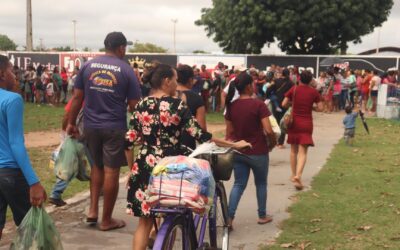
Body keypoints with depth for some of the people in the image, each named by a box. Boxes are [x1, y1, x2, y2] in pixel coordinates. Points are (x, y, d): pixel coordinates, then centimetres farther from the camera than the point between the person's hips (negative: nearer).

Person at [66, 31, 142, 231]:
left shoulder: (87, 66, 4)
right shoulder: (126, 70, -5)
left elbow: (77, 98, 4)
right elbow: (133, 105, -7)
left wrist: (71, 123, 13)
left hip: (90, 125, 4)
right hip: (115, 127, -4)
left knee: (97, 166, 23)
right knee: (111, 171, 4)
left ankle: (93, 209, 16)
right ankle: (107, 220, 12)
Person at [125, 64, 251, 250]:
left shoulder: (141, 105, 3)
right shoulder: (177, 105, -9)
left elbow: (129, 142, 3)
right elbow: (201, 135, -11)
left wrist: (131, 169, 16)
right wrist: (234, 144, -4)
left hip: (145, 167, 4)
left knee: (145, 221, 12)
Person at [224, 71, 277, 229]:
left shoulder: (231, 106, -1)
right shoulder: (258, 104, -15)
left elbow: (229, 132, 5)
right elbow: (268, 130, -18)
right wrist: (273, 143, 0)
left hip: (238, 152, 4)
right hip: (258, 152, -4)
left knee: (238, 184, 11)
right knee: (261, 183, 17)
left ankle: (229, 217, -2)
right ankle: (262, 216, 29)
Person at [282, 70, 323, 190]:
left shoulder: (294, 89, -3)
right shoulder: (314, 92, -2)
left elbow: (284, 104, -5)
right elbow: (320, 108, -2)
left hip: (294, 122, 1)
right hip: (306, 124, -1)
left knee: (293, 150, 16)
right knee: (303, 152, -4)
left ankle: (294, 175, 25)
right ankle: (298, 175, -23)